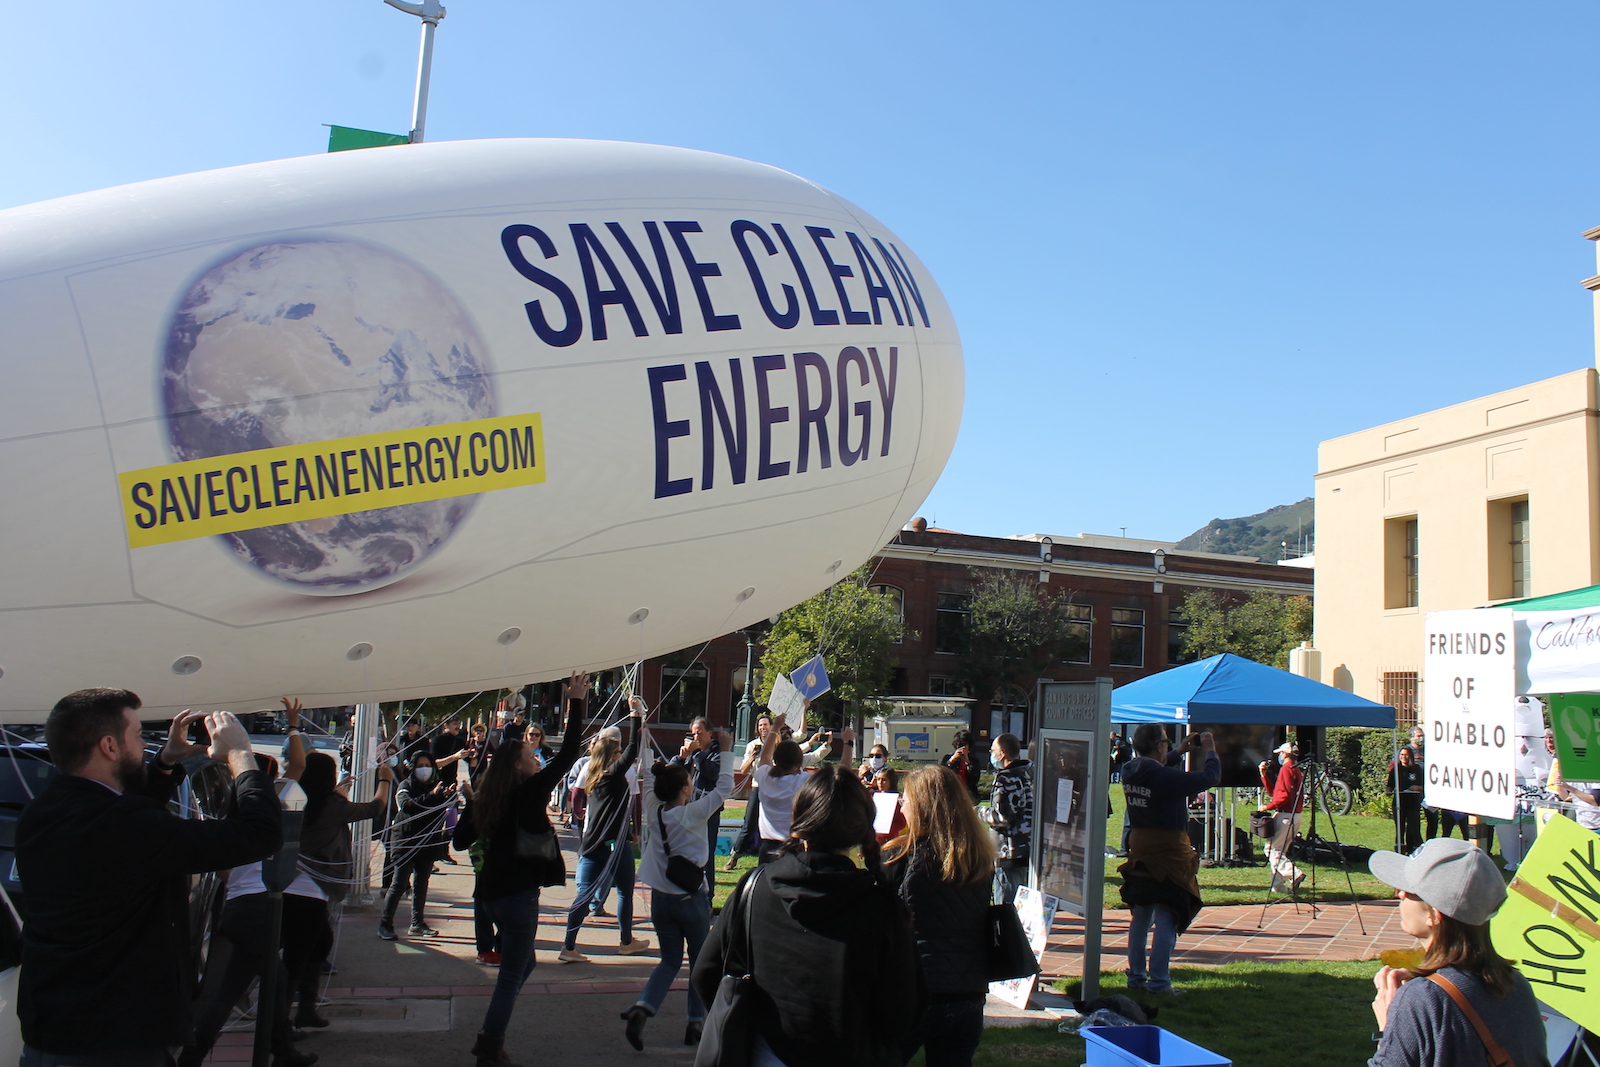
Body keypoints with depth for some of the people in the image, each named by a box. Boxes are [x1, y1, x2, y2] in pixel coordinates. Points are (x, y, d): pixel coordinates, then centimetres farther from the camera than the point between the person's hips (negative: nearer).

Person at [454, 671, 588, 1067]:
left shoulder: (485, 798, 6)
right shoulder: (529, 793, -14)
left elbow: (461, 840, 14)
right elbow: (568, 755, -17)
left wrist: (471, 804, 21)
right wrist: (576, 703, -12)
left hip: (494, 889, 8)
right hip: (519, 891, -8)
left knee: (522, 962, 24)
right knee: (512, 972, 3)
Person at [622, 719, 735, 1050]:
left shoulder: (653, 810, -3)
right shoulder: (693, 814, -17)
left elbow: (648, 775, 11)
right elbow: (724, 787, -12)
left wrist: (645, 740, 20)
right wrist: (725, 751, -5)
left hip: (660, 898, 5)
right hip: (692, 898, -5)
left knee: (670, 960, 14)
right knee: (700, 961, 13)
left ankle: (642, 1009, -7)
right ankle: (695, 1024, 14)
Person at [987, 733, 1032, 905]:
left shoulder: (1005, 778, -16)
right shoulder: (1033, 772, 8)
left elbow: (1001, 818, -21)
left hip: (1012, 853, -8)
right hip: (1035, 850, 8)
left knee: (1006, 908, -2)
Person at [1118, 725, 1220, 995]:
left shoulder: (1130, 772, 0)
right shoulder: (1167, 777, -22)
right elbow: (1210, 778, -14)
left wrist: (1180, 752, 21)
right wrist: (1210, 752, 3)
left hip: (1139, 850, 8)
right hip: (1169, 852, -8)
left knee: (1141, 916, 17)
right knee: (1166, 919, -2)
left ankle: (1136, 976, 24)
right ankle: (1159, 981, -2)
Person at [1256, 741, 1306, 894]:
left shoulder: (1286, 768, -10)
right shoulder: (1297, 770, 21)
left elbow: (1286, 795, -20)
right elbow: (1273, 790, 23)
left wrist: (1268, 806, -13)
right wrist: (1263, 774, 18)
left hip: (1285, 815, -10)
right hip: (1294, 816, 10)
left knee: (1272, 849, -8)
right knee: (1280, 851, 12)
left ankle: (1294, 874, -21)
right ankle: (1279, 885, 10)